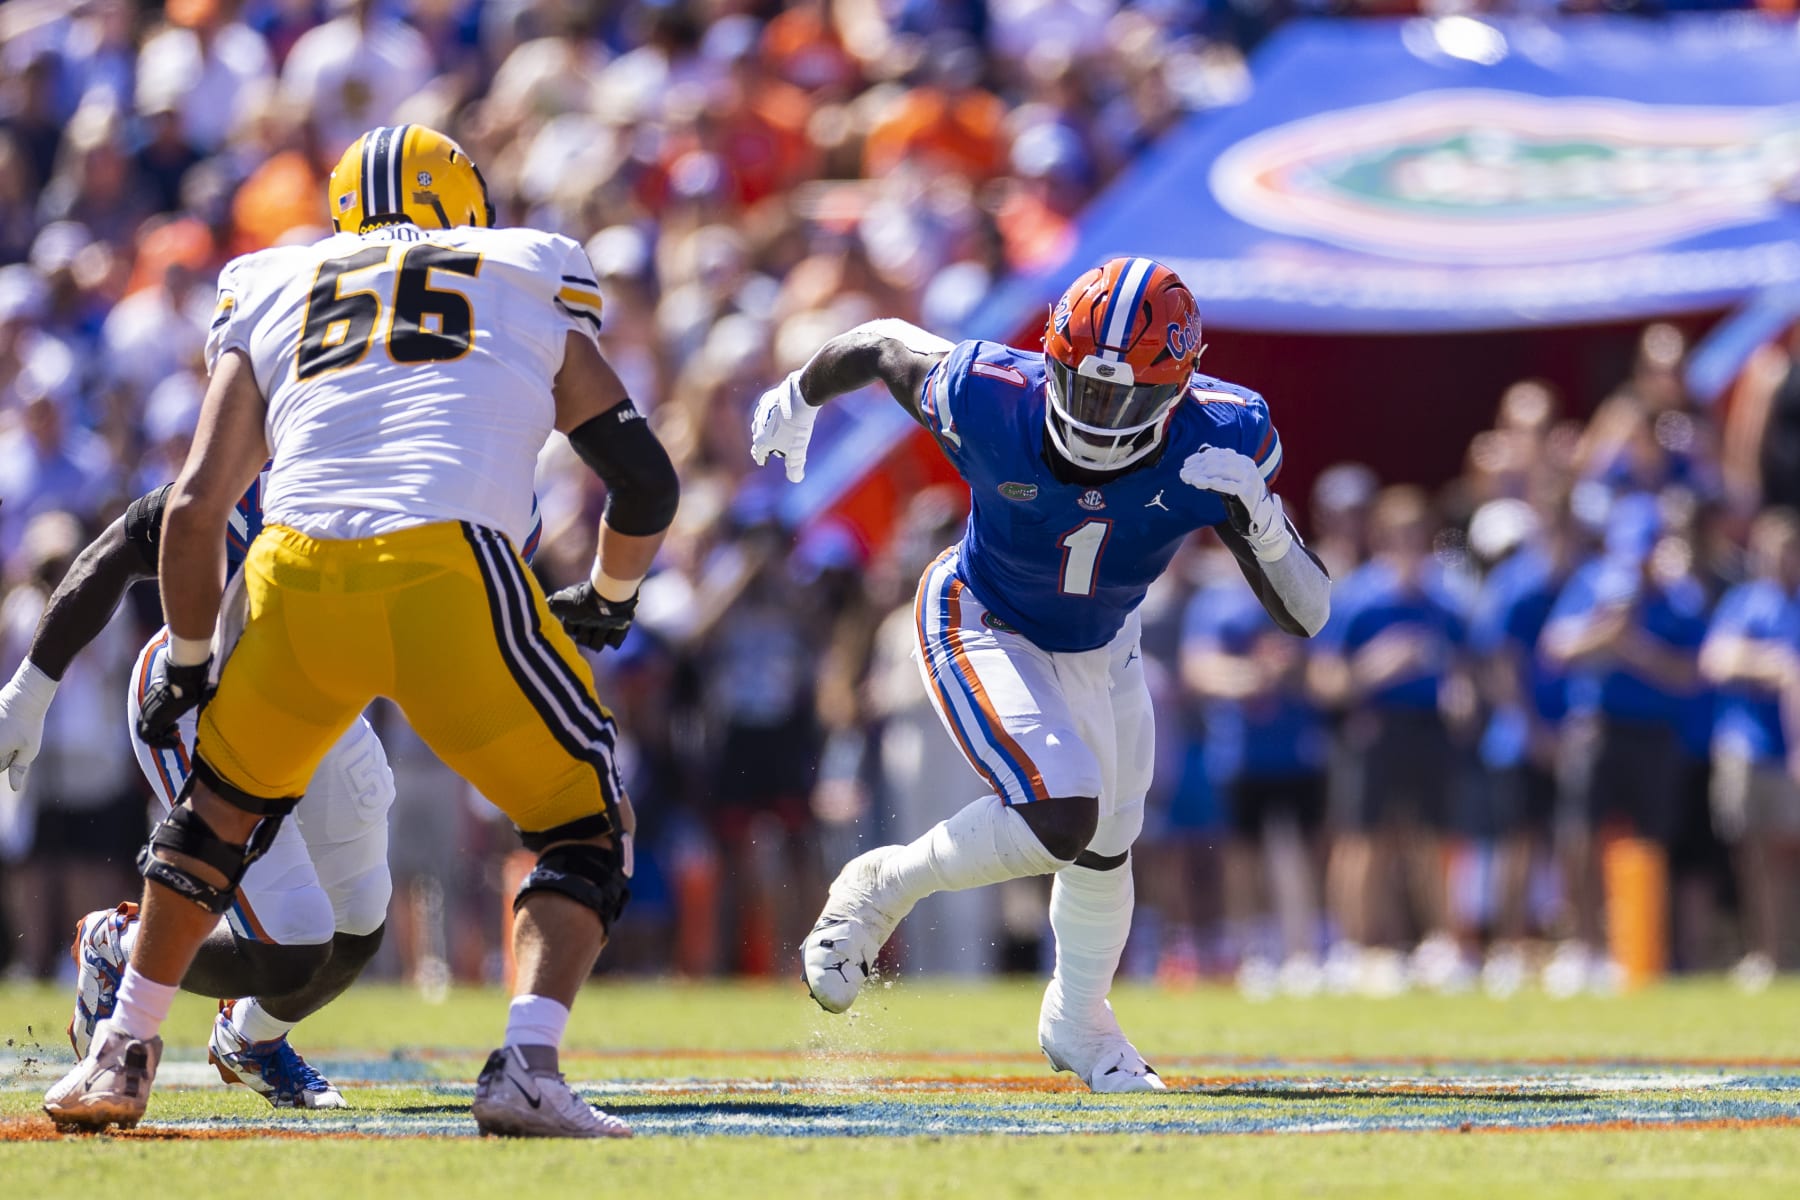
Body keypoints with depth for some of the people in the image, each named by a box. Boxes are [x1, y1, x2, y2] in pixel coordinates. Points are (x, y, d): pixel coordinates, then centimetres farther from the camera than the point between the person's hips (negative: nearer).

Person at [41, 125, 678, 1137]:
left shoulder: (272, 300, 25)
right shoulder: (531, 290, 24)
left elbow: (195, 510, 17)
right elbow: (646, 483, 21)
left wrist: (191, 663, 30)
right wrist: (608, 601, 39)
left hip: (295, 578, 2)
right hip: (451, 572, -2)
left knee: (222, 807, 29)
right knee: (587, 827, 13)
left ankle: (122, 1056, 31)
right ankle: (527, 1065, -7)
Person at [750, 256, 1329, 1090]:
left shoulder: (1219, 444, -30)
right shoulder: (989, 402, -36)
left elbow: (1307, 614, -25)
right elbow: (885, 343, -13)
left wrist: (1257, 522, -45)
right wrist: (800, 396, 7)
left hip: (1098, 648, 4)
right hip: (984, 634, -4)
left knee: (1106, 845, 21)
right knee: (1059, 817, -26)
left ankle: (1076, 1022, 50)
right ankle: (881, 888, 1)